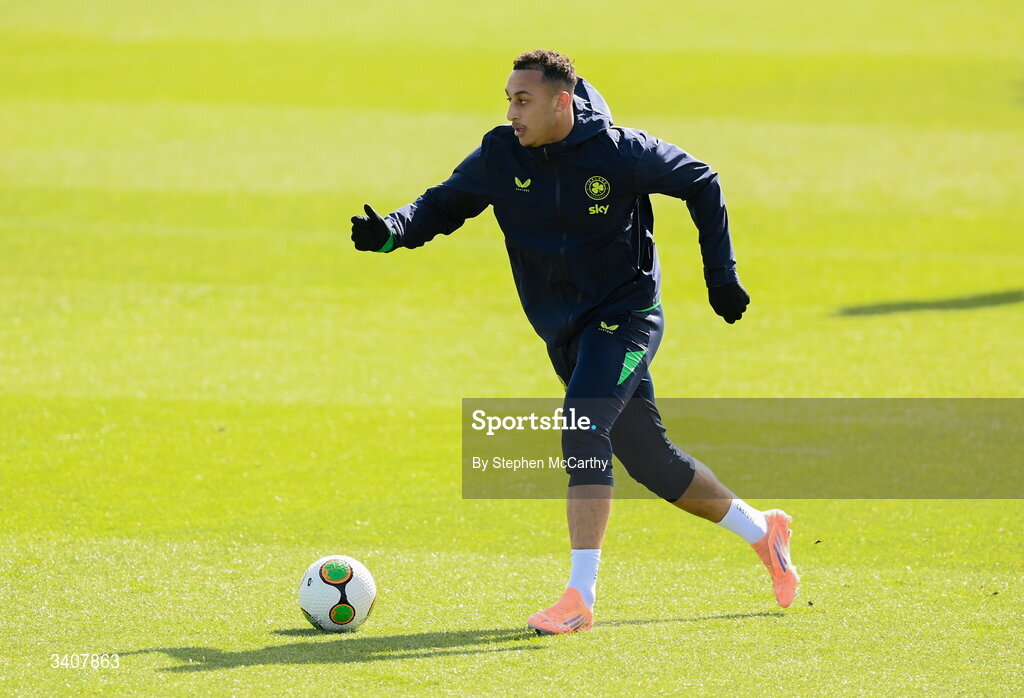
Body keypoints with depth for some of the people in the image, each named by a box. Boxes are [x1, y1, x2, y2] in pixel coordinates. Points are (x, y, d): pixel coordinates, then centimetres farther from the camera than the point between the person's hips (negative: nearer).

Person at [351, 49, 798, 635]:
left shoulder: (619, 152, -15)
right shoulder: (501, 157, -5)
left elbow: (701, 184, -1)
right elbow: (444, 205, -2)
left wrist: (721, 274, -2)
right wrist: (390, 231, -23)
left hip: (626, 314, -6)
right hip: (565, 332, 6)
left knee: (583, 428, -26)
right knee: (650, 461, 13)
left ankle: (581, 596, -28)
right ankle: (761, 530, 36)